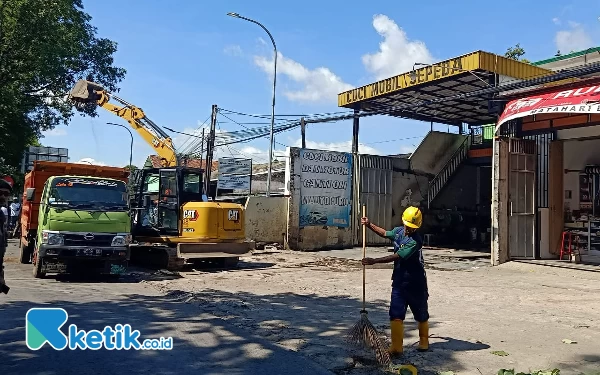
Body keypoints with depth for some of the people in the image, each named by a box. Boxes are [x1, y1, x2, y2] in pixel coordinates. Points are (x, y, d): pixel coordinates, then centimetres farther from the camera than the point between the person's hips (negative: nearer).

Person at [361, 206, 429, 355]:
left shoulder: (416, 241, -24)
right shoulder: (398, 231, 0)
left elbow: (396, 257, -28)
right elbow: (385, 233, 24)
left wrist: (374, 261, -30)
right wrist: (369, 224, 16)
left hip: (415, 283, -5)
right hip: (399, 281, 6)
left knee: (421, 314, 15)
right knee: (396, 314, -4)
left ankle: (424, 341, 36)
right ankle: (396, 346, -2)